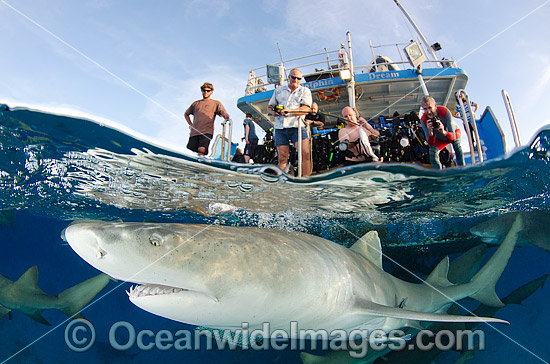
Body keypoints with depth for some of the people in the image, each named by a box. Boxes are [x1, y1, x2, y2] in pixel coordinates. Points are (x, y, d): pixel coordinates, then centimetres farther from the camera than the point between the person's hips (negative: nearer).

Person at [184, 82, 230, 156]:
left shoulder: (216, 103, 15)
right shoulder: (196, 103, 23)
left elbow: (224, 113, -1)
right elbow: (186, 114, 35)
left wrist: (226, 115, -26)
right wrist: (190, 124, 19)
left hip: (207, 132, -3)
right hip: (194, 132, 4)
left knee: (201, 150, -26)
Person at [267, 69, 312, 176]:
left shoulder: (305, 91, 13)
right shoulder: (278, 90, 21)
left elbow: (306, 109, -2)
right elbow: (269, 107, 24)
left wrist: (289, 111, -17)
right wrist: (274, 112, 0)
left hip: (297, 126, -2)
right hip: (280, 127, 2)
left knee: (305, 153, -17)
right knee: (282, 157, 0)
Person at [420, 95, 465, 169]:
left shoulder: (445, 111, -37)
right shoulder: (423, 120, -30)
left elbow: (453, 137, -39)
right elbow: (431, 144, -33)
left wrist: (444, 132, -60)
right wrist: (430, 133, -53)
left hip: (454, 132, -2)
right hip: (440, 138, 2)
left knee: (457, 146, -30)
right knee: (433, 152, -19)